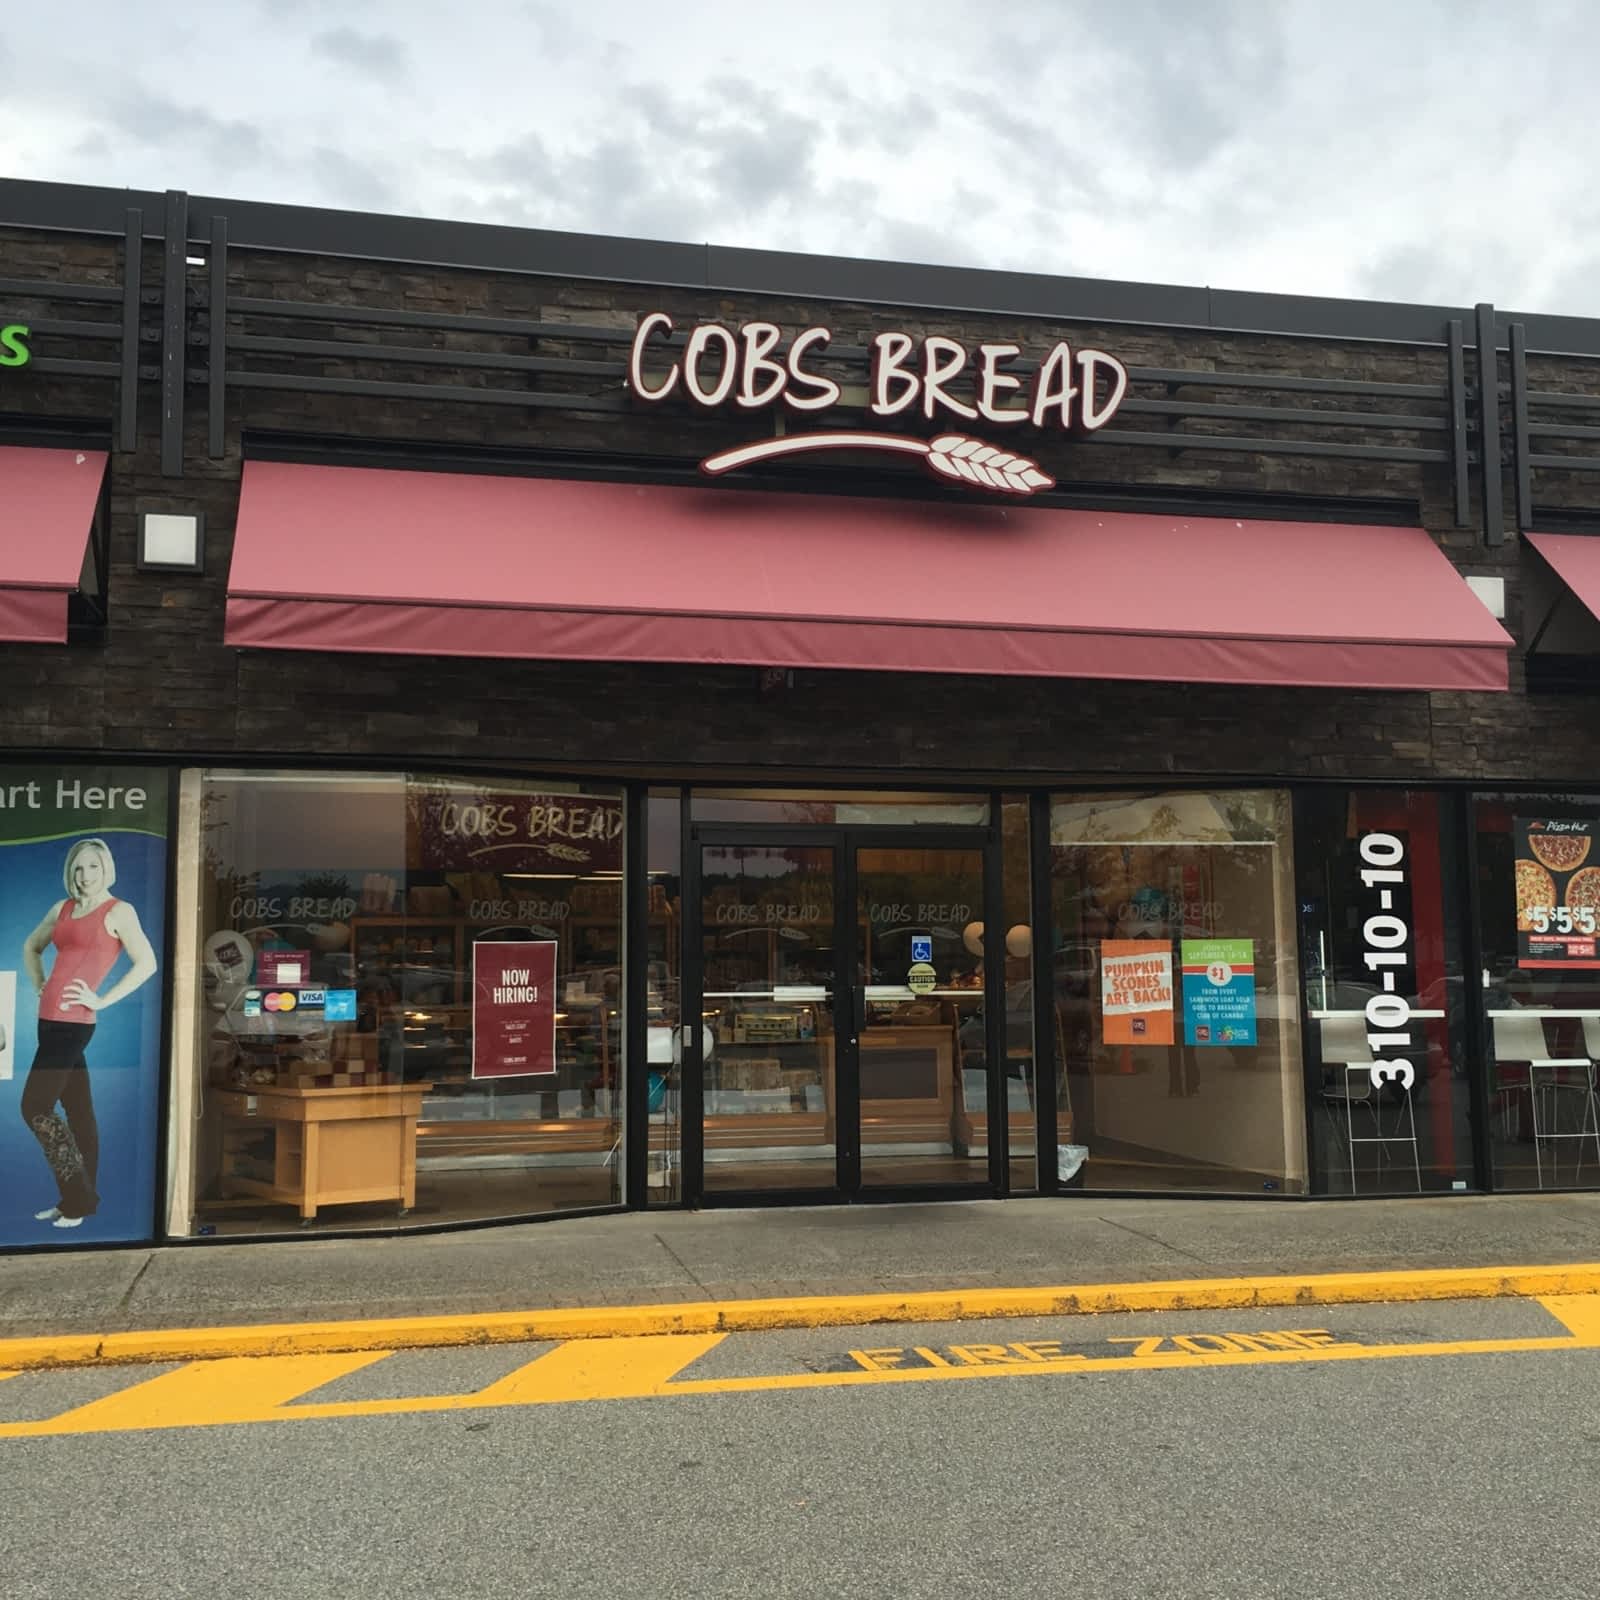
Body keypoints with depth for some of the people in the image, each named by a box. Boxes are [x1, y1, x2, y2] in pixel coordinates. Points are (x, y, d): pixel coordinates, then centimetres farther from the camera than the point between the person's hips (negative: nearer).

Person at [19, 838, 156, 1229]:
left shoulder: (119, 911, -5)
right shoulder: (62, 909, 15)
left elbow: (147, 964, -13)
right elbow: (31, 947, 31)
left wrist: (102, 1000, -12)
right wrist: (39, 986, 17)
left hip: (72, 1022, -7)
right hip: (52, 1019, 7)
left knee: (35, 1108, -9)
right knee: (78, 1110, 10)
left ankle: (78, 1198, -2)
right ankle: (80, 1197, 15)